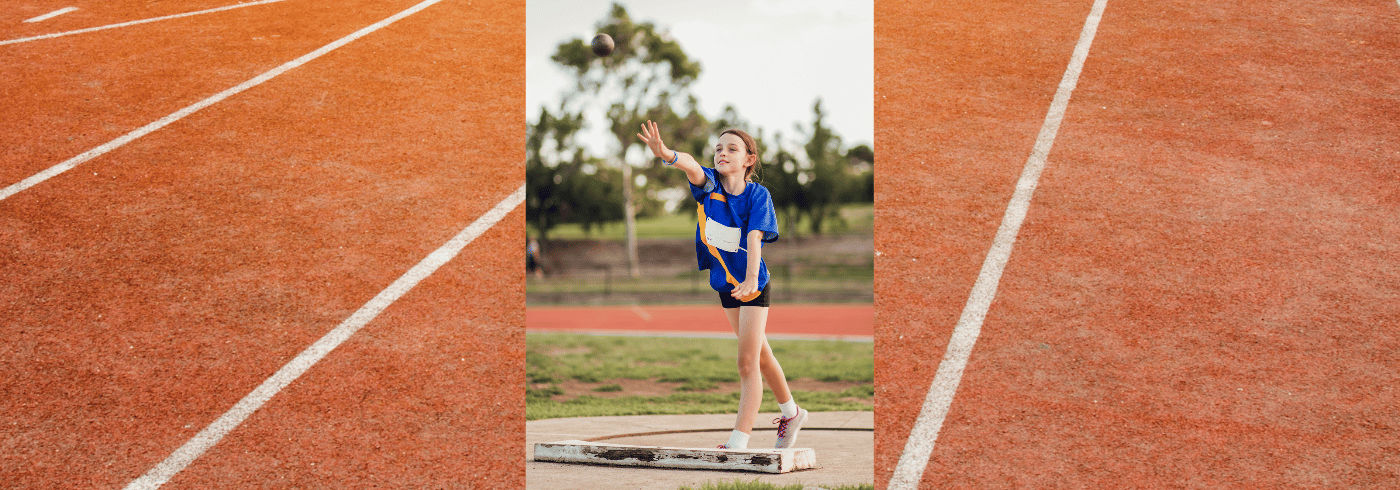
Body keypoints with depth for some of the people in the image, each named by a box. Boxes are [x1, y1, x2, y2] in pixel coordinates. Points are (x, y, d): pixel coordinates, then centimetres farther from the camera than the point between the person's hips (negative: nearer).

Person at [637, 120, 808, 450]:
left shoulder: (758, 195, -16)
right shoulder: (709, 184, -10)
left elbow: (754, 239, -28)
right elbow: (692, 167, -33)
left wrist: (751, 279, -44)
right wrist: (668, 155, -55)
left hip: (753, 285, -5)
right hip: (725, 282, 5)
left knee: (748, 362, -10)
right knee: (759, 355, 21)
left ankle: (739, 442, -11)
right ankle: (790, 414, 41)